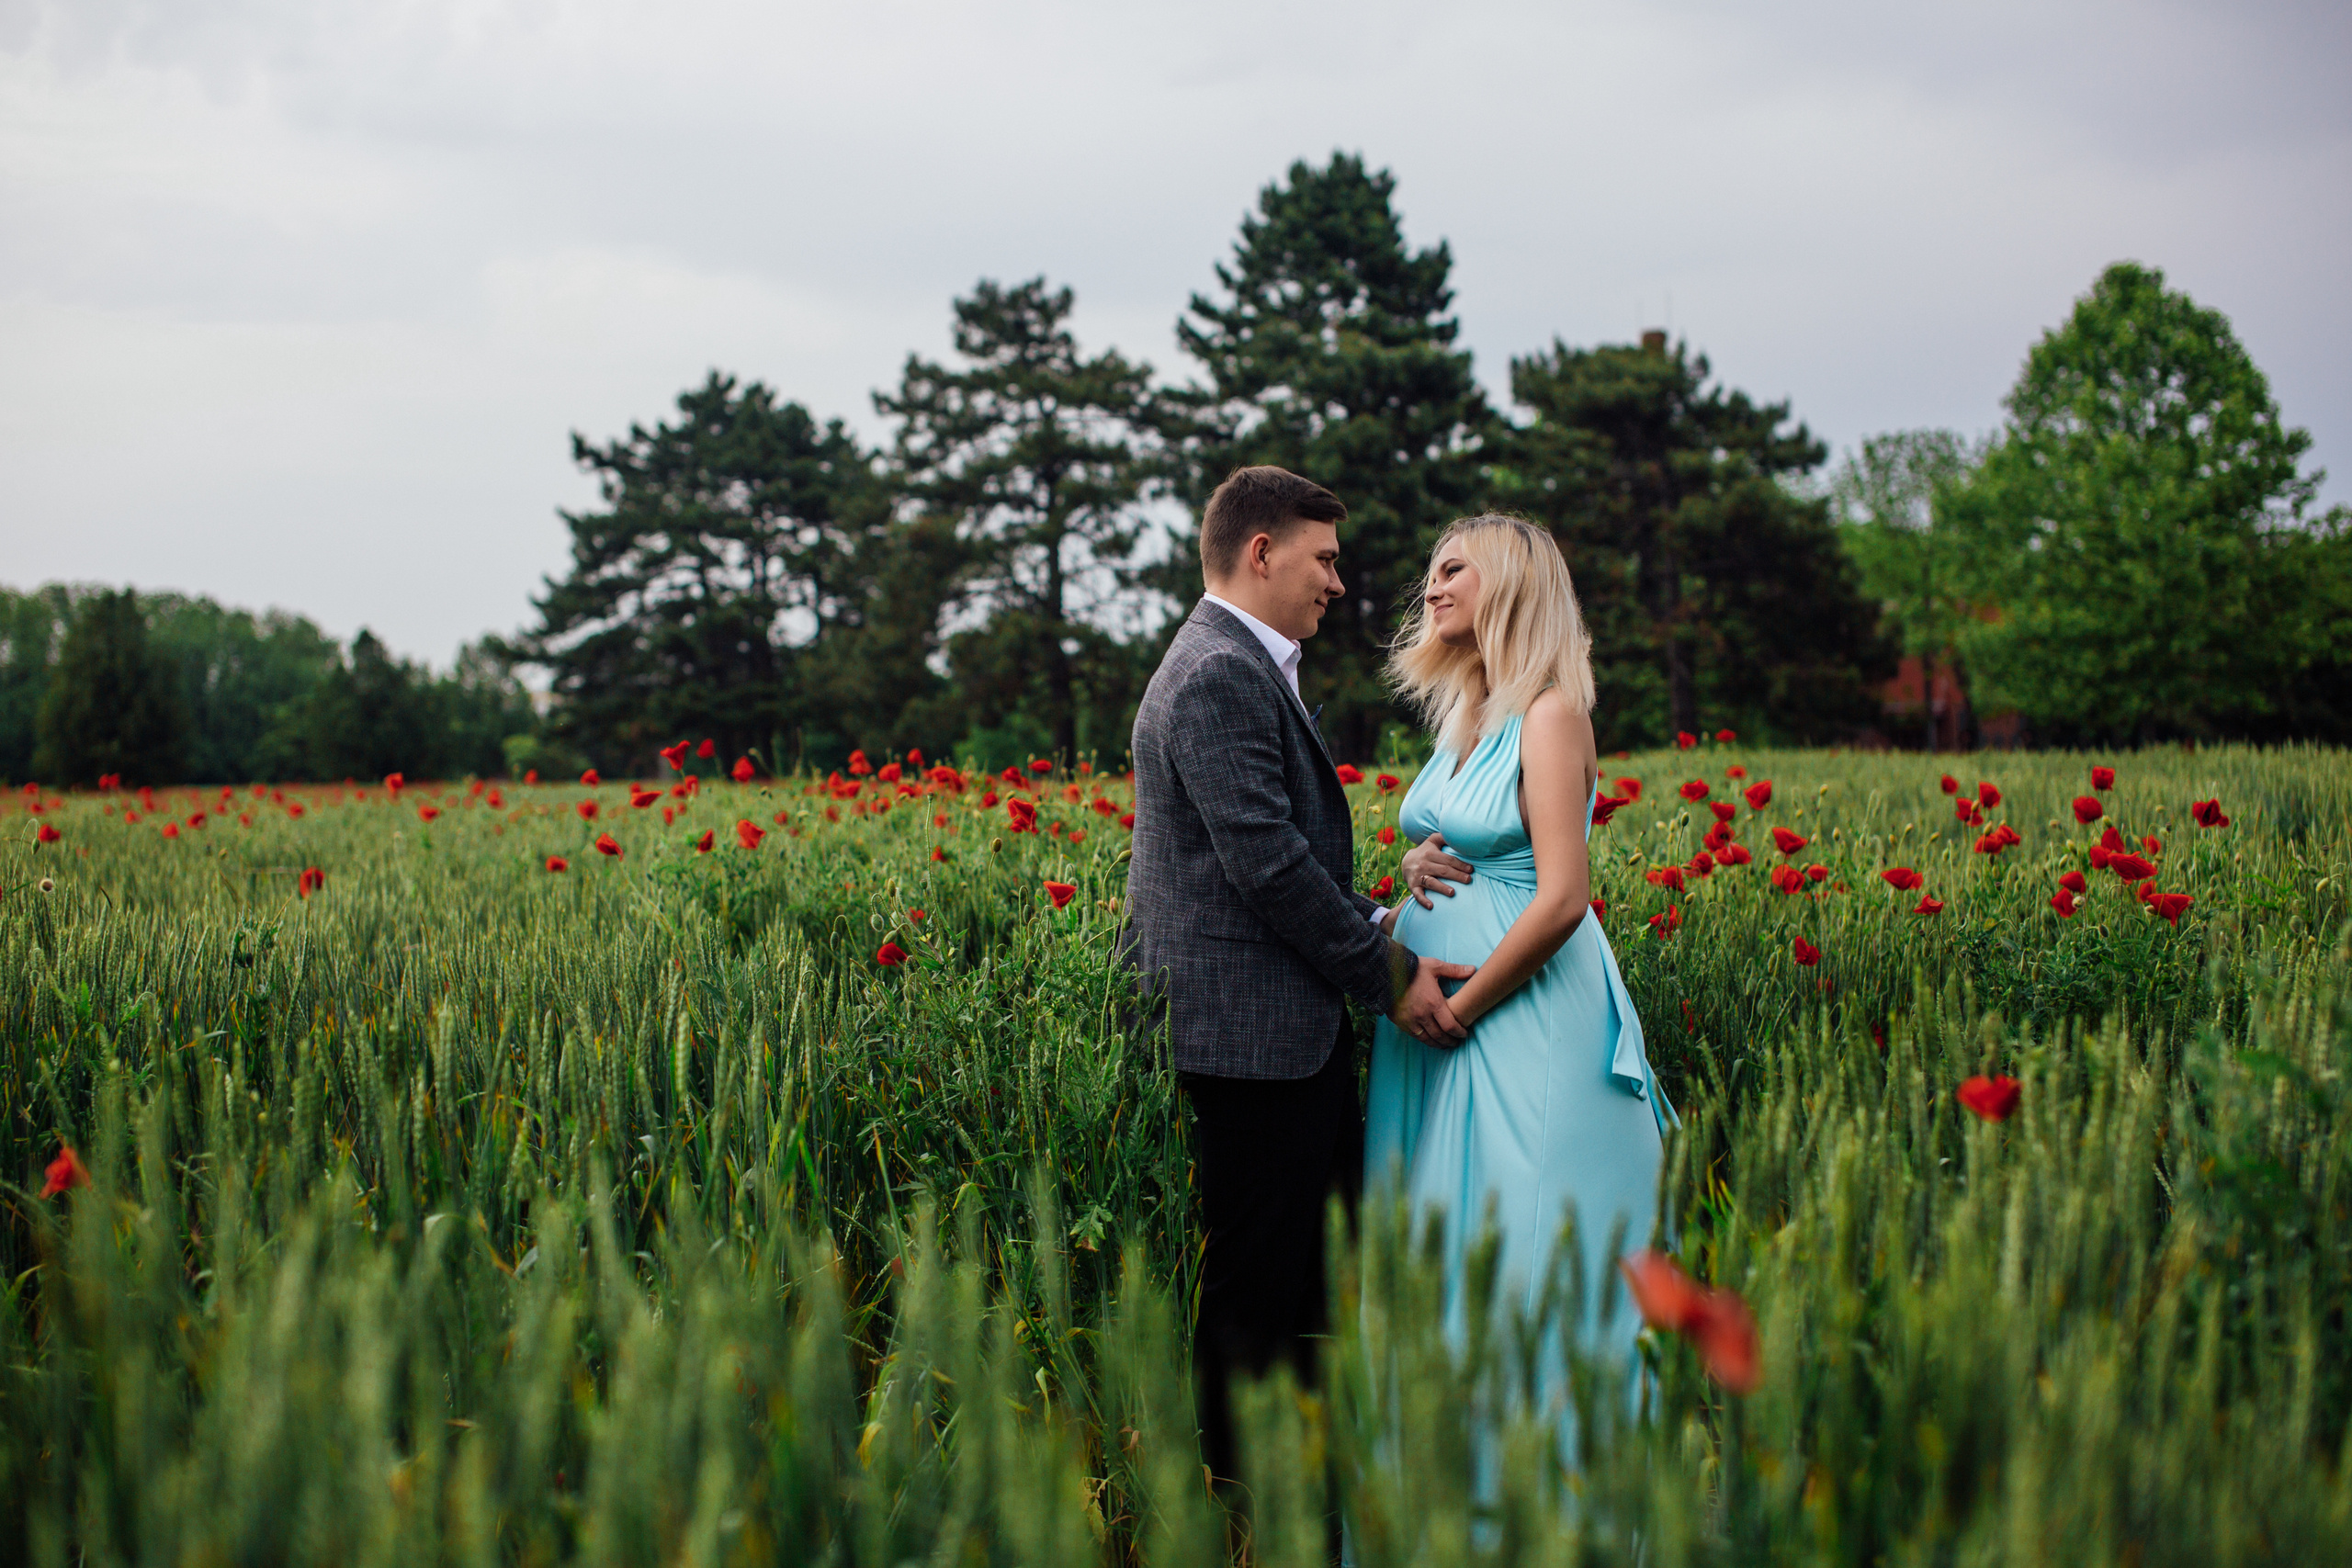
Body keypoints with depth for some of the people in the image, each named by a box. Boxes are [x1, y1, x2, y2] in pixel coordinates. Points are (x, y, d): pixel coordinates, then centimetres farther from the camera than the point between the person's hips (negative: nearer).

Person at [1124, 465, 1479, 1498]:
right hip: (1249, 1033, -11)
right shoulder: (1218, 677, -16)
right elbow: (1266, 861, -21)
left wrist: (1381, 932, 9)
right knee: (1257, 1287, -2)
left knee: (1334, 1251, 13)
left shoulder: (1252, 668, 19)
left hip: (1296, 1027, 11)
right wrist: (1388, 975, -12)